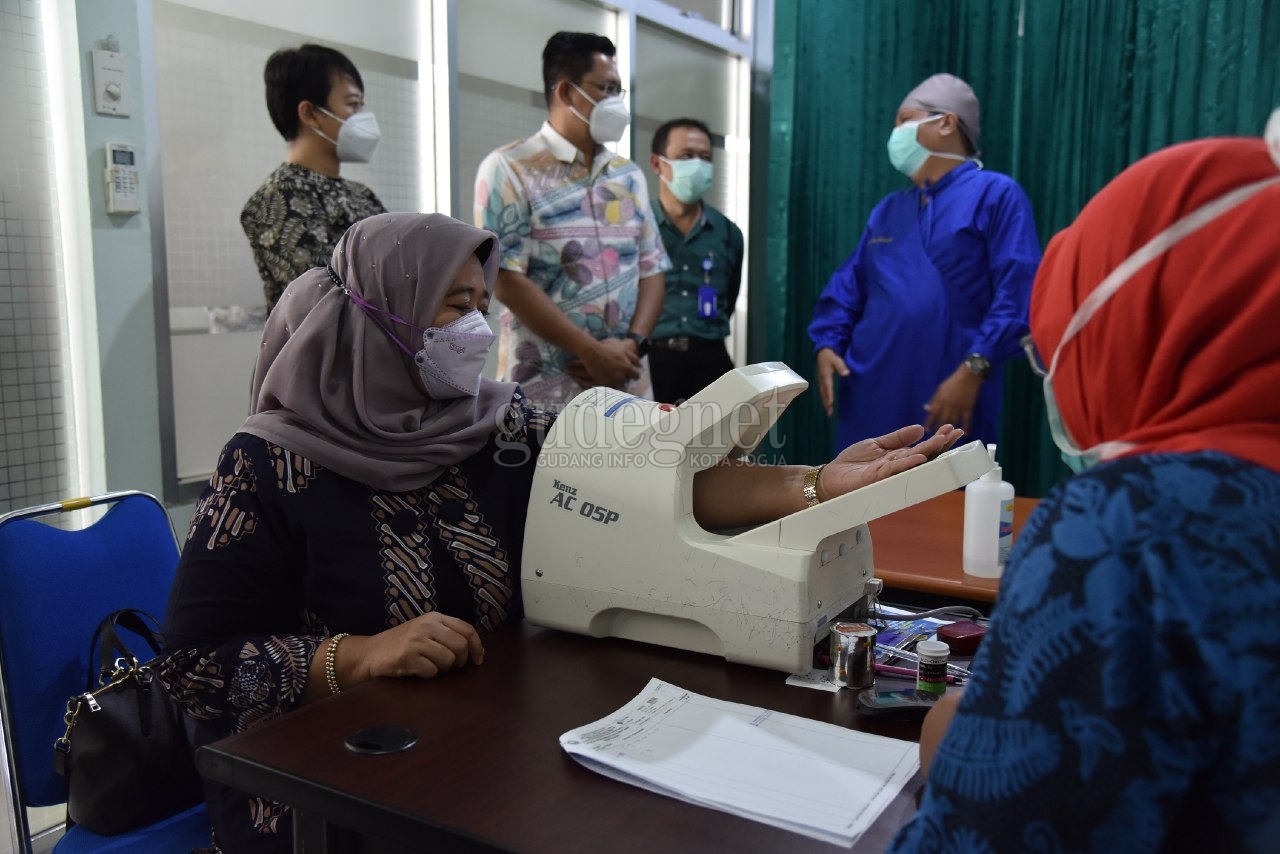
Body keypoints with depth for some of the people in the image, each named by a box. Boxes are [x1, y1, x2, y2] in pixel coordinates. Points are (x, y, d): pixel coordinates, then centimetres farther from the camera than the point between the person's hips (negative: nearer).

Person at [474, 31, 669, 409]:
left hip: (629, 388, 5)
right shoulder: (510, 169, -3)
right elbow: (505, 280, -11)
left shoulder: (629, 176, 14)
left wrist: (634, 342, -8)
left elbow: (651, 268, 11)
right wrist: (592, 351, -14)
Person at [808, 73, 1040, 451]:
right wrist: (827, 345, 0)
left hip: (947, 402, -6)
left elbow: (1016, 294, -11)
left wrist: (973, 369, -20)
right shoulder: (887, 210, 20)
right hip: (871, 396, 6)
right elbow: (848, 286, 17)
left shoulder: (996, 195, 0)